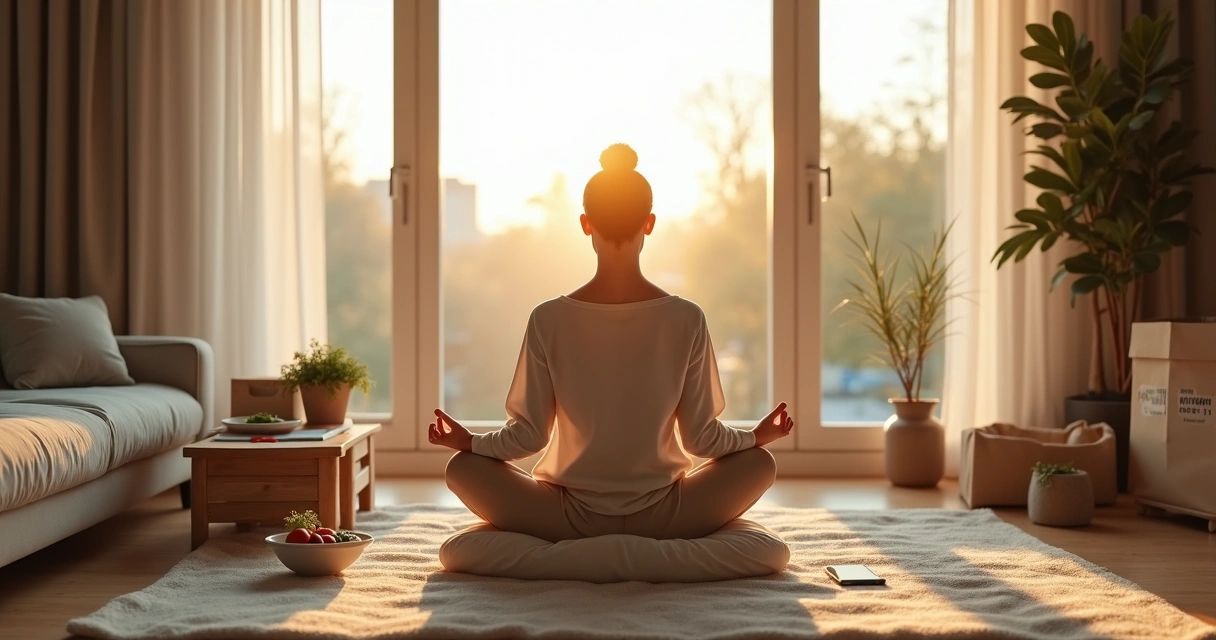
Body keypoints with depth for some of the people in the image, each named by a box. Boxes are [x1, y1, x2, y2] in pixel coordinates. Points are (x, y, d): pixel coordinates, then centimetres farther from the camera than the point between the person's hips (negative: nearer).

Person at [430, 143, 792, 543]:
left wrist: (468, 441, 13)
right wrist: (757, 436, 16)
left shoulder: (549, 320, -11)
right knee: (759, 462, 24)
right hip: (660, 520, 1)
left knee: (462, 467, 20)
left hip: (573, 518, 0)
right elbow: (701, 437, -4)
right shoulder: (686, 319, -10)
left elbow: (529, 435, -6)